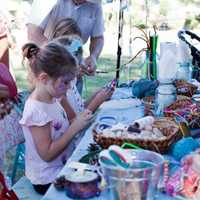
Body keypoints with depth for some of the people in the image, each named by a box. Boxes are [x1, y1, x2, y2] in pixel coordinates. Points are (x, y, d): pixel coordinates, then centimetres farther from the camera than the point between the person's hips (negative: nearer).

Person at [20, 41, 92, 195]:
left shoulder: (52, 99, -1)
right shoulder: (37, 111, -26)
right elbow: (47, 154, -23)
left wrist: (78, 121, -6)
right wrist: (75, 127, -24)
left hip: (63, 167, 8)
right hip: (48, 180, -8)